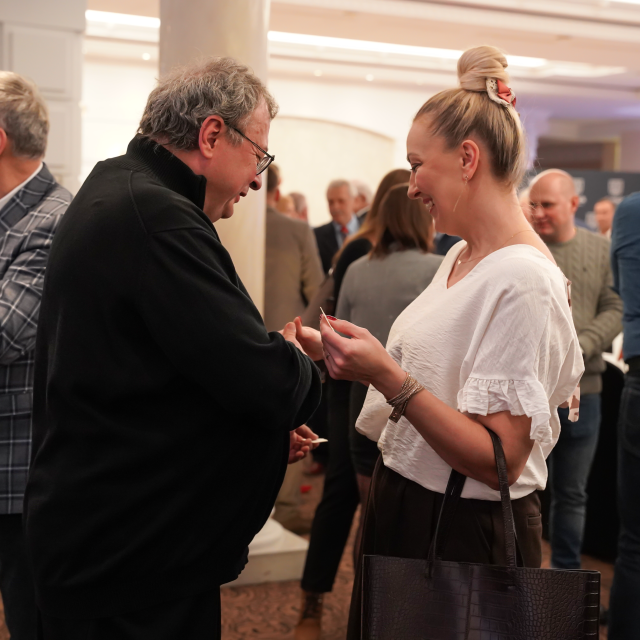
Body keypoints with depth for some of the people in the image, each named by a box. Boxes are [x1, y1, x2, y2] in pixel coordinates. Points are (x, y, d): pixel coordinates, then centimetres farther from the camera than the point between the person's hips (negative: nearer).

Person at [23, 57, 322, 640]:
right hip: (134, 554, -10)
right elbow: (267, 383, -27)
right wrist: (298, 363, -3)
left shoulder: (113, 194, 11)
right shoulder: (155, 215, -23)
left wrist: (263, 425, 11)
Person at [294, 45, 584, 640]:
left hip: (464, 534, -8)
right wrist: (347, 357, 3)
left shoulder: (522, 280, -21)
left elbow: (500, 459, -24)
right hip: (403, 507, 8)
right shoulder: (459, 257, 6)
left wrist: (390, 378, -29)